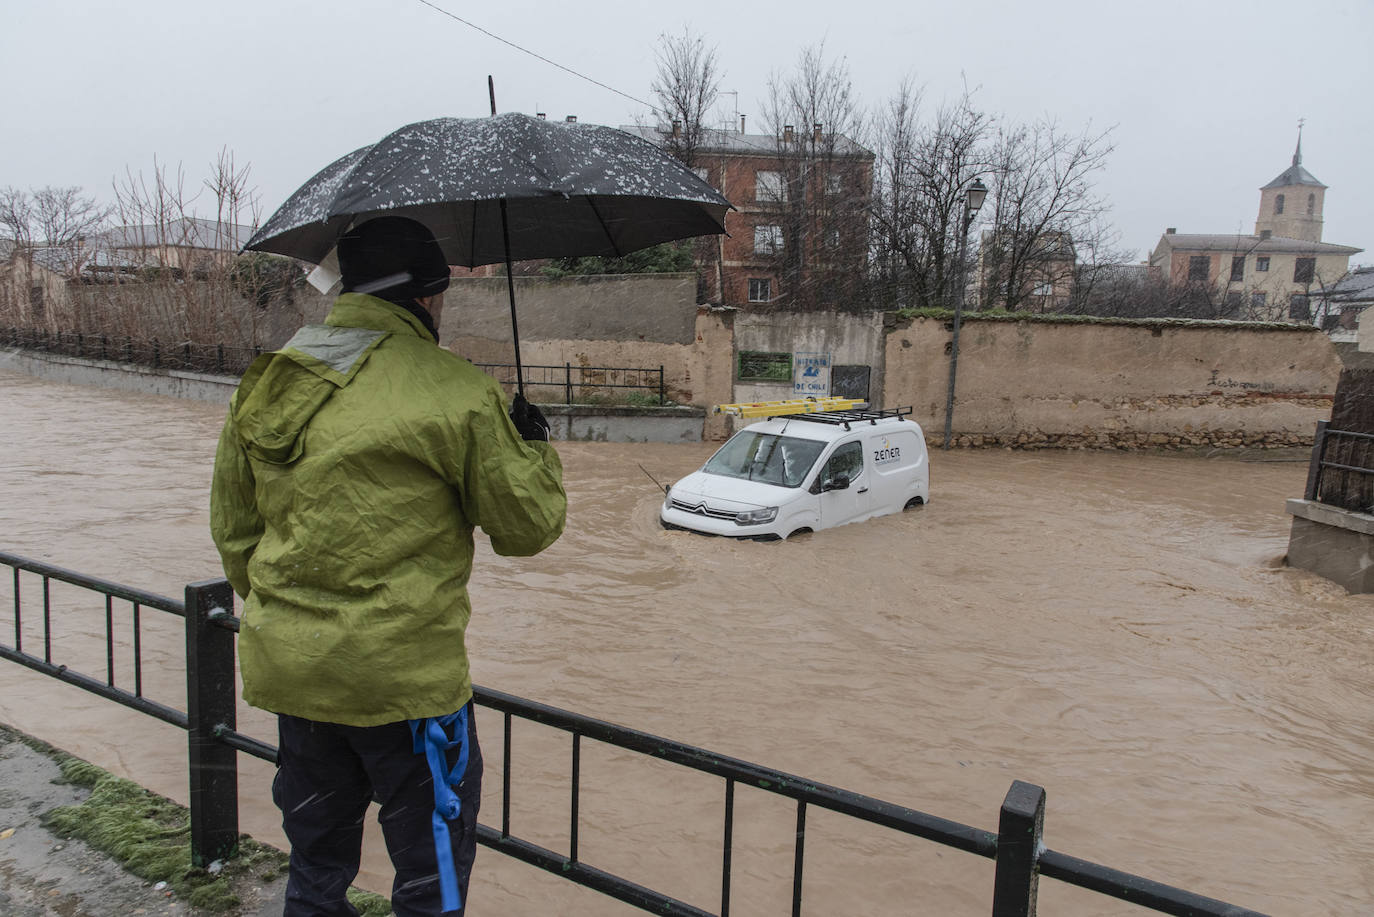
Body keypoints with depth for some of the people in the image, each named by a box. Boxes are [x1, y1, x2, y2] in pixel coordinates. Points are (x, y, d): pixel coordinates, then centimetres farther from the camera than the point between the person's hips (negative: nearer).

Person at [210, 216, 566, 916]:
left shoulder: (264, 387, 5)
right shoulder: (454, 393, -14)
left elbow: (232, 532, 14)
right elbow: (527, 526, -7)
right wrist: (533, 445, 11)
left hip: (285, 668, 7)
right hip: (404, 674, -6)